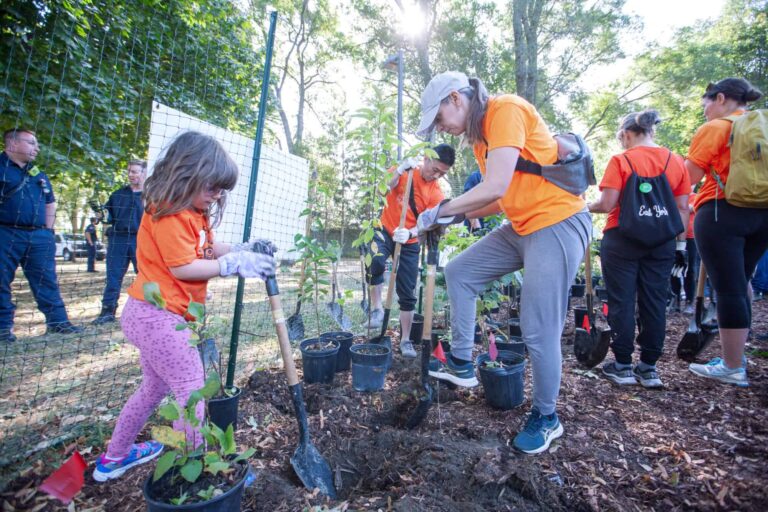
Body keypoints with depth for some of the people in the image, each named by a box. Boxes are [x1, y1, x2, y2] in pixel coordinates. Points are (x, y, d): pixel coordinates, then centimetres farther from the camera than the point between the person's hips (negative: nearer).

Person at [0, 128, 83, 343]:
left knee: (47, 280, 6)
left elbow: (50, 203, 23)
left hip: (39, 236, 5)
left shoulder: (38, 174, 17)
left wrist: (47, 230, 12)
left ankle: (57, 321, 10)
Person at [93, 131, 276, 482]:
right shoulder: (169, 214, -20)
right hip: (158, 316, -11)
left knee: (155, 387, 23)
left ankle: (114, 458, 41)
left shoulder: (194, 213, 11)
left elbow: (209, 250, 7)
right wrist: (234, 264, -22)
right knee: (191, 390, -3)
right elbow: (184, 268, -23)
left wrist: (243, 252, -8)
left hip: (154, 315, 11)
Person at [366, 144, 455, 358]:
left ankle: (406, 340, 15)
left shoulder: (436, 194, -6)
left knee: (407, 294, 2)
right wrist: (400, 170, -30)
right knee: (376, 261, -35)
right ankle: (376, 308, -16)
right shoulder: (404, 170, -6)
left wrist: (409, 234, -32)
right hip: (385, 231, -1)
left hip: (409, 242, 2)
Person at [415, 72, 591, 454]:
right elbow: (502, 199, 13)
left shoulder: (506, 110, -14)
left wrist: (439, 212, -16)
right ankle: (461, 363, 18)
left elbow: (496, 187, -25)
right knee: (459, 273, 8)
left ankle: (546, 418, 17)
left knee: (538, 330, -6)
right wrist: (459, 216, 2)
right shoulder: (478, 135, 14)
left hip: (558, 223, -9)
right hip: (522, 227, 10)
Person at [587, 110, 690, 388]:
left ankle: (623, 366, 11)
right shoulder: (676, 161, 8)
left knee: (622, 302, 3)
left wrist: (587, 207, 7)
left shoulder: (620, 160, -6)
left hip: (622, 240, -4)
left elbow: (608, 204, -12)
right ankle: (649, 367, 17)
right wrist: (681, 244, 12)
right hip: (662, 243, 4)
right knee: (654, 303, 9)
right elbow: (682, 208, 7)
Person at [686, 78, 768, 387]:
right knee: (739, 287, 15)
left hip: (722, 213, -7)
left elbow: (688, 179, -8)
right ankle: (735, 355, 24)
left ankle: (733, 369, 3)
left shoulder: (714, 128, -4)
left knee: (728, 289, -4)